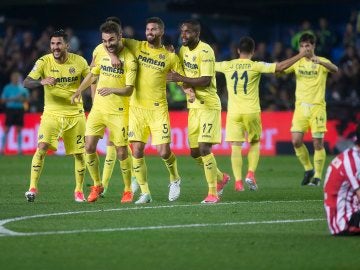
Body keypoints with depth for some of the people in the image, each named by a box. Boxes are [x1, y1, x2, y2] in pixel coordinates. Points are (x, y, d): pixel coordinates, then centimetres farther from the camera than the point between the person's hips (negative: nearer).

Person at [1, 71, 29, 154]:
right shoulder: (7, 88, 1)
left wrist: (22, 99, -8)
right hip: (10, 109, -3)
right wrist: (12, 99, -14)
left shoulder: (22, 88, 8)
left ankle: (19, 148, 7)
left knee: (19, 130, 3)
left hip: (19, 109, 3)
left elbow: (27, 99, 13)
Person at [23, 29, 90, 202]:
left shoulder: (79, 61, -4)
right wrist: (41, 81, -36)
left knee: (80, 154, 4)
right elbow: (26, 82, -16)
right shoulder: (44, 62, -9)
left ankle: (79, 191, 21)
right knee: (41, 148, -18)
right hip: (51, 114, -1)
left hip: (75, 114, 1)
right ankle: (33, 188, -15)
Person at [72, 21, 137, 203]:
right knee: (89, 147, -1)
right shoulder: (101, 53, 4)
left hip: (118, 111, -5)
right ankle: (97, 186, 16)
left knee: (121, 151, -3)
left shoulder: (129, 60, -13)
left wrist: (112, 90, -34)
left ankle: (128, 190, 16)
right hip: (98, 108, 5)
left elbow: (129, 90, -18)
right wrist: (79, 91, 21)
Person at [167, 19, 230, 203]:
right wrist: (186, 86, 1)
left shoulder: (205, 51, -16)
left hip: (208, 105, -8)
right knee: (194, 152, 9)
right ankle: (220, 178, 32)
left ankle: (213, 193, -7)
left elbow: (206, 81, -22)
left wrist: (181, 79, -22)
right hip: (193, 106, 8)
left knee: (204, 148, -15)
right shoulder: (183, 50, 9)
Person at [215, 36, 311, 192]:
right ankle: (251, 174, 0)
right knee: (255, 143, 17)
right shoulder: (256, 66, -5)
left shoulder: (227, 66, 3)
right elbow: (280, 67, -10)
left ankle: (238, 181, -9)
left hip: (233, 112, 1)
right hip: (251, 112, -1)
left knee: (236, 146, 1)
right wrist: (300, 55, -2)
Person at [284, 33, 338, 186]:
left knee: (318, 143, -4)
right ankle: (308, 169, 14)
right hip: (300, 106, 3)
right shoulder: (297, 62, 9)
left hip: (317, 106, -3)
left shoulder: (322, 62, -1)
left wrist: (319, 61, -40)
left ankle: (317, 176, 7)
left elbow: (335, 69, -22)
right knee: (296, 141, -6)